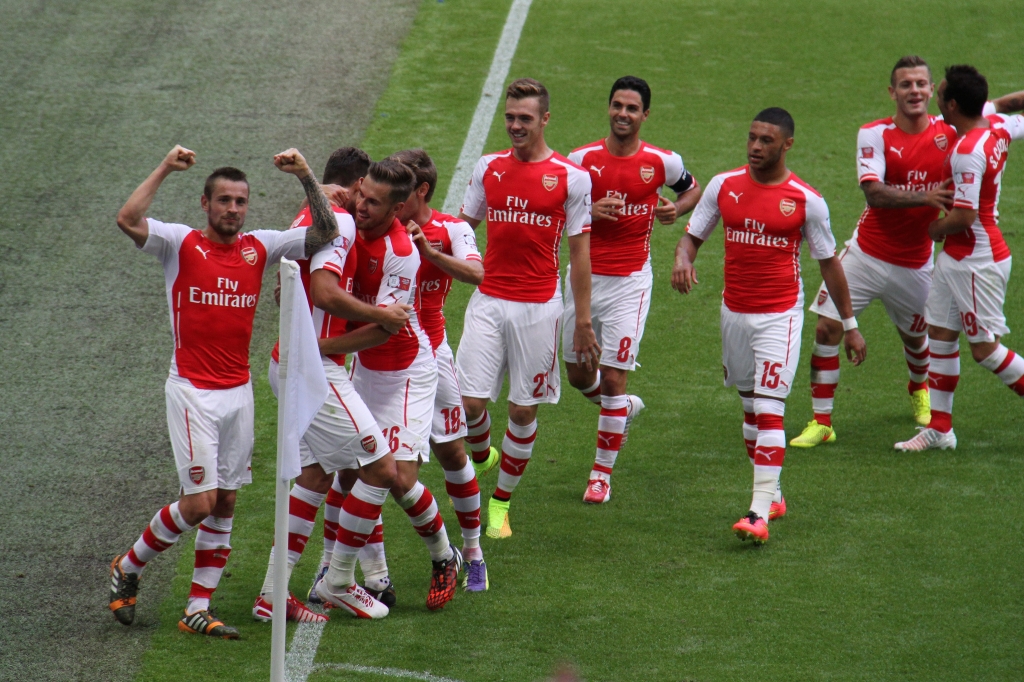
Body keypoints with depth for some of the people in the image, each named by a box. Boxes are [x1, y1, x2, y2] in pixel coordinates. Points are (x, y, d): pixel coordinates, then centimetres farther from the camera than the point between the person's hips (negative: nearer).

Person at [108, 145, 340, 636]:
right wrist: (165, 169, -22)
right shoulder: (181, 244, -5)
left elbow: (326, 232, 1)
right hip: (193, 390, -5)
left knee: (225, 505, 5)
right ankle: (127, 568, 12)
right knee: (199, 502, -10)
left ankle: (198, 610, 11)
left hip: (239, 391, 5)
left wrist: (306, 177, -11)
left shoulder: (260, 247, 6)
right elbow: (127, 220, -22)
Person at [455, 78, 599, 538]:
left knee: (523, 410, 3)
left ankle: (501, 502, 19)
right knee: (471, 400, -6)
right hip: (488, 302, 2)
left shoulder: (571, 177, -2)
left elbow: (580, 251, 1)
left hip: (539, 307, -2)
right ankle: (480, 458, 27)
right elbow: (463, 228, 16)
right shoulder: (488, 168, 7)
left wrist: (583, 321, 0)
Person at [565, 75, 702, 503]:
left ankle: (602, 474, 6)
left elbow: (692, 191, 16)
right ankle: (625, 407, 43)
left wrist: (676, 209, -6)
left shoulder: (662, 162, -3)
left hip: (630, 281, -2)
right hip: (584, 276, 2)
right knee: (578, 375, 9)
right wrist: (588, 211, -17)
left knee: (613, 379, -6)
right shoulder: (582, 159, -3)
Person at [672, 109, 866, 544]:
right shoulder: (723, 186, 1)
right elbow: (693, 235, 8)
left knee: (768, 410, -13)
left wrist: (850, 324, 6)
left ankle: (760, 514, -18)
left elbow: (828, 262, 2)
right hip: (734, 312, 5)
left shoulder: (806, 201, -7)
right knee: (750, 406, 13)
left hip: (780, 316, -5)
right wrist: (683, 260, -16)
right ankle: (772, 496, 29)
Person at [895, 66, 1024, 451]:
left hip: (978, 262, -10)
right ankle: (939, 429, 19)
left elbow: (964, 216, -27)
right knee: (940, 335, 12)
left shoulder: (968, 152, -26)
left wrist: (937, 228, -9)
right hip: (956, 257, 10)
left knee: (986, 349, -2)